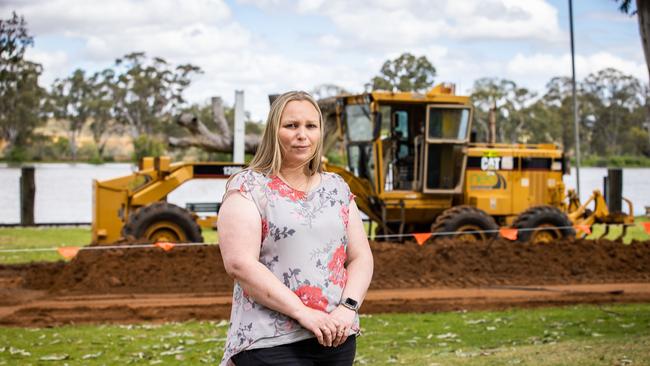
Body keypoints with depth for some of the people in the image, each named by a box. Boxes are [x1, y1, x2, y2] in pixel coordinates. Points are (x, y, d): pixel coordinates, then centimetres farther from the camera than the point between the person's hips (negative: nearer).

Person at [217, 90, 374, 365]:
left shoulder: (337, 188, 13)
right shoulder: (247, 188, -3)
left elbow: (361, 257, 11)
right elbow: (239, 264, -14)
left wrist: (348, 307, -8)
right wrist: (304, 313, -18)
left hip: (336, 339, 5)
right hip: (271, 343, -5)